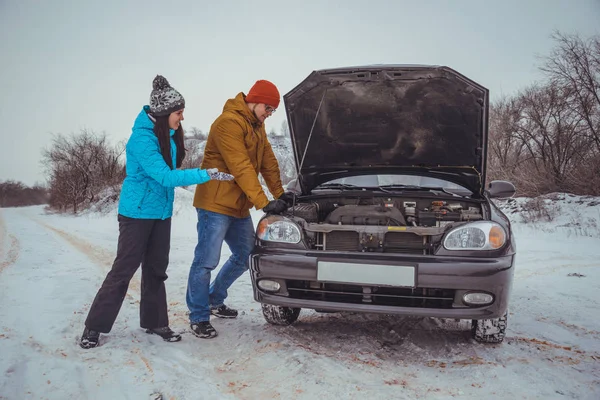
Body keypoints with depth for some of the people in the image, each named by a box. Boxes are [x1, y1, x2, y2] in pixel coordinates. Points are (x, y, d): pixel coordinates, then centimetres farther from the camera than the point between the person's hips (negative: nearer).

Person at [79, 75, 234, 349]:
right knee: (123, 270, -1)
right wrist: (207, 175, -30)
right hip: (137, 213, -8)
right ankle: (94, 326, 12)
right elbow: (165, 177, -29)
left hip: (161, 212, 8)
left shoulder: (169, 135, 3)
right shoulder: (142, 139, -22)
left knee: (156, 270, 12)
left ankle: (154, 322, 23)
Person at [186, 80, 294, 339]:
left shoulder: (257, 126, 14)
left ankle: (214, 300, 31)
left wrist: (280, 194, 13)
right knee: (206, 261, -5)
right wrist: (264, 203, -23)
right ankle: (199, 317, 8)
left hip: (239, 206, 10)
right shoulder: (229, 123, -16)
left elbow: (269, 162, 17)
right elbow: (241, 169, -22)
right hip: (216, 204, -10)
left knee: (245, 256, 14)